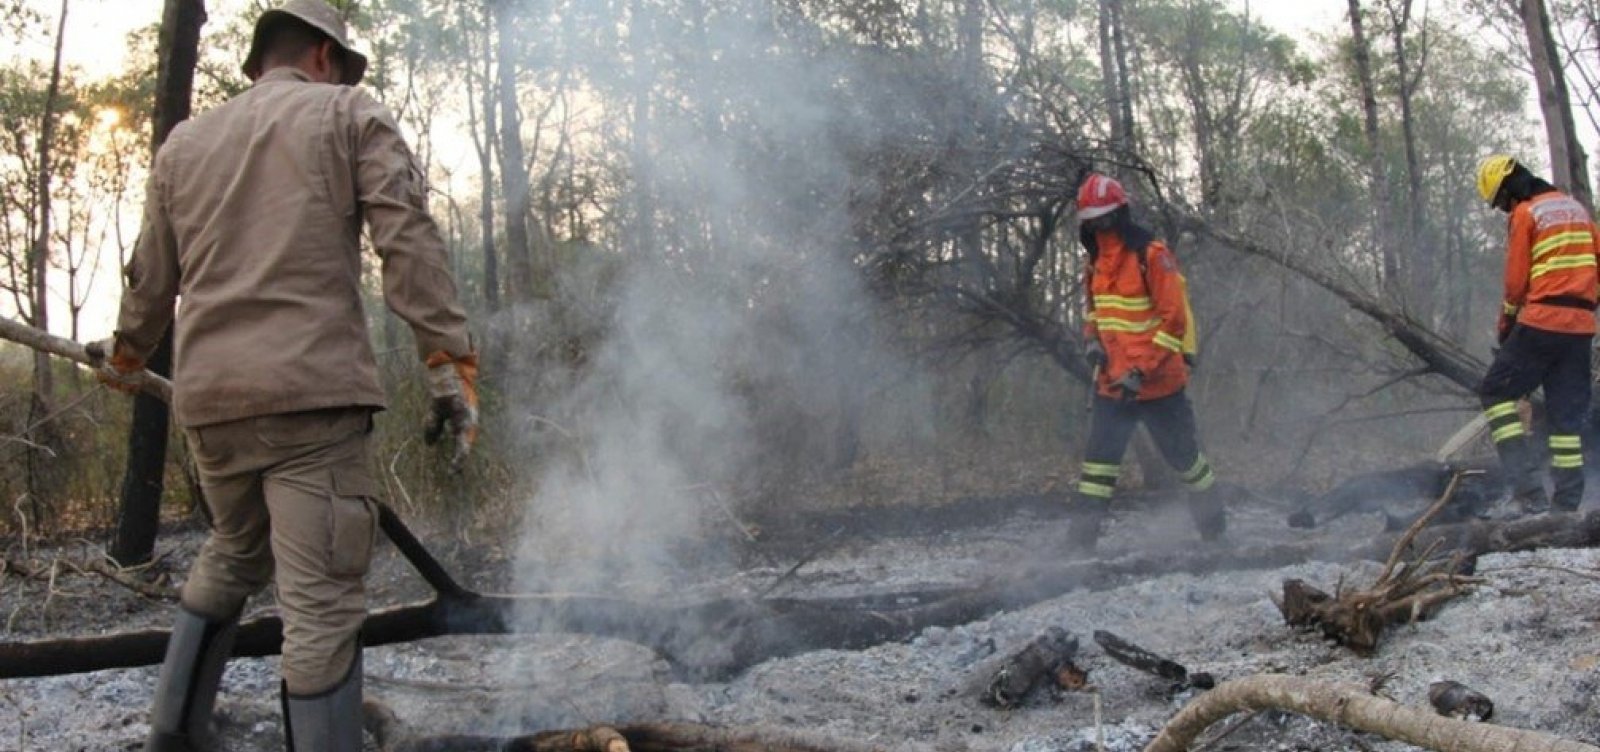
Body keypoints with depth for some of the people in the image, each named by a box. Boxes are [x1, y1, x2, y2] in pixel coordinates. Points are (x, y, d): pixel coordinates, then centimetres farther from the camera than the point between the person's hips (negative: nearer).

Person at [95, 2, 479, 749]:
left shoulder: (184, 141, 20)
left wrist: (125, 352, 43)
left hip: (208, 393, 6)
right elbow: (410, 240, -7)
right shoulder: (349, 113, 7)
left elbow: (152, 275, 25)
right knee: (320, 601, -7)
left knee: (233, 552, 27)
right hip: (310, 386, -6)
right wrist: (450, 360, -10)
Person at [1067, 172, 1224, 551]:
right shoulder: (1098, 261, 8)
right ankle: (1080, 539, 1)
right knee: (1099, 458, 0)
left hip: (1158, 383, -6)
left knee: (1184, 455, 10)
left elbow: (1174, 319, -17)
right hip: (1112, 382, 6)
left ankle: (1215, 529, 30)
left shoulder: (1151, 255, -15)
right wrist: (1092, 338, 3)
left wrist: (1142, 370, -22)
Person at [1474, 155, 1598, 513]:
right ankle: (1568, 501, 6)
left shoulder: (1525, 213, -4)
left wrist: (1505, 325, 8)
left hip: (1541, 322, -7)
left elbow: (1516, 280, -5)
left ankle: (1528, 484, -11)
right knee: (1568, 411, 9)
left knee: (1496, 392, 2)